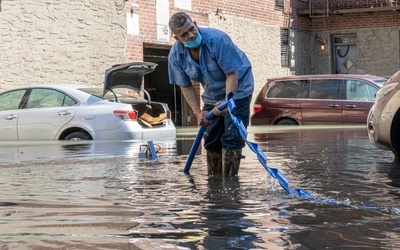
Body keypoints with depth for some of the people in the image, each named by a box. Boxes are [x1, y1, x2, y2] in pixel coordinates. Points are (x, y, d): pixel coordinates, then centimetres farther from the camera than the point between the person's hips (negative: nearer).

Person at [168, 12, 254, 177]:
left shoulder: (217, 40, -30)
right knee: (211, 139, 7)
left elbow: (232, 74, -27)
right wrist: (198, 112, -18)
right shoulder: (175, 55, -15)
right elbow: (186, 86, -6)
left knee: (231, 137, -15)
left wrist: (227, 102, -39)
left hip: (237, 90, -5)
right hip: (212, 94, 5)